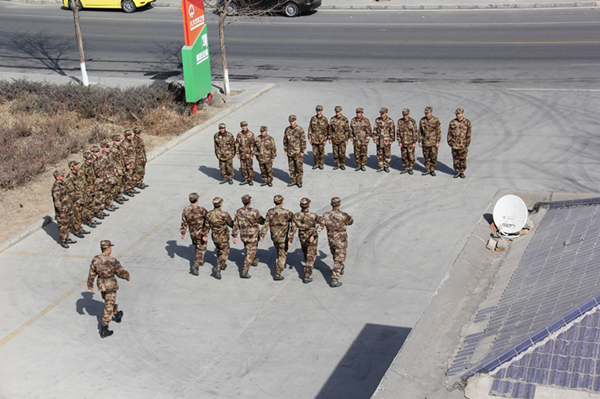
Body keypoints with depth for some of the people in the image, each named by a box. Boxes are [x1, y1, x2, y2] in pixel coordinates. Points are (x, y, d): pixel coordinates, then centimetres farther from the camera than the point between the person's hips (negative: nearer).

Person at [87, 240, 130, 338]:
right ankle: (104, 329, 7)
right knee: (108, 306, 4)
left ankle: (117, 315, 53)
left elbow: (92, 274, 1)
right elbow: (121, 272, -15)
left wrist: (90, 286, 11)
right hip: (110, 285, -6)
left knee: (108, 301, 28)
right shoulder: (112, 261, -26)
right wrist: (127, 276, 6)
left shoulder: (95, 259, -8)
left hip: (101, 284, 6)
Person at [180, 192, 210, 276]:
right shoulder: (202, 210, -23)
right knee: (201, 249, 5)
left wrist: (183, 233, 8)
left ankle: (200, 261, 43)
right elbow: (206, 224, -20)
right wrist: (205, 235, -14)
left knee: (197, 247, 26)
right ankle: (196, 265, -11)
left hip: (192, 233, 5)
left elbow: (184, 223, -3)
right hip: (200, 233, -5)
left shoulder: (185, 210, -10)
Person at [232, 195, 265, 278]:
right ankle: (244, 272, -6)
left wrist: (234, 236, 5)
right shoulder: (254, 212, -21)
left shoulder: (239, 212, -6)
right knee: (250, 254, 0)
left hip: (243, 236, 6)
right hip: (252, 236, -6)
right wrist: (265, 220, 19)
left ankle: (254, 261, 53)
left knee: (248, 250, 28)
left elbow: (235, 224, -2)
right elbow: (261, 221, -4)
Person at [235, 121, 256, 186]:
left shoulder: (251, 134, -5)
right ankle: (245, 179, 17)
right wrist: (238, 153, 3)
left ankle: (251, 179, 10)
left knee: (249, 167, -1)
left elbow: (252, 145, -5)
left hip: (248, 153, -3)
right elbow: (237, 144, 7)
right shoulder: (239, 134, 4)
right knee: (243, 167, 6)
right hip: (242, 154, 3)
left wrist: (252, 154, -8)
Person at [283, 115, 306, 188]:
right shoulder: (287, 129, 4)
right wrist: (285, 150, 9)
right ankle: (293, 181, 21)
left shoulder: (300, 130, -10)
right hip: (290, 153, 4)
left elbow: (303, 141, -8)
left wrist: (302, 151, -10)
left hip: (298, 153, -4)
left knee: (299, 168, 1)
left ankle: (299, 182, 11)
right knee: (291, 168, 10)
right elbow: (285, 140, 12)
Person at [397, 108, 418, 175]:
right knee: (404, 156, 8)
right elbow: (398, 132, 5)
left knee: (411, 156, 2)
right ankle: (406, 168, 19)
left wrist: (414, 142, -8)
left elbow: (415, 132, -5)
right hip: (403, 142, 3)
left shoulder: (413, 121, -7)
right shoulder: (400, 121, 2)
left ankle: (411, 169, 14)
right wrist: (399, 141, 0)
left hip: (410, 143, -3)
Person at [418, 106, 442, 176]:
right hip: (425, 142, 3)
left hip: (433, 143, -3)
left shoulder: (436, 120, -6)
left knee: (433, 157, 2)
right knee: (426, 157, 8)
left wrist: (438, 142, -7)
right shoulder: (422, 120, 4)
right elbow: (420, 131, 10)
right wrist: (420, 141, 6)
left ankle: (432, 170, 14)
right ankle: (427, 170, 18)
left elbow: (438, 132, -3)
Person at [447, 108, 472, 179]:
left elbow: (468, 134, -1)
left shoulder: (467, 122, -2)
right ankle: (457, 171, 18)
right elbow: (449, 133, 8)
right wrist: (450, 142, 2)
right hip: (454, 145, 2)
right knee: (455, 158, 6)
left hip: (463, 145, -2)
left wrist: (467, 144, -4)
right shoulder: (452, 122, 3)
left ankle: (462, 172, 16)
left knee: (463, 159, 4)